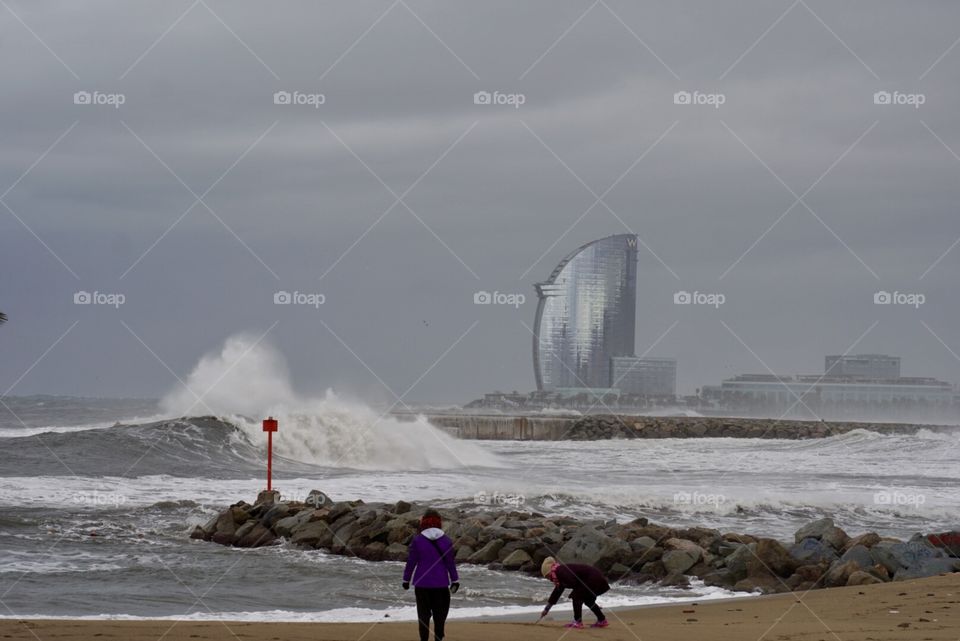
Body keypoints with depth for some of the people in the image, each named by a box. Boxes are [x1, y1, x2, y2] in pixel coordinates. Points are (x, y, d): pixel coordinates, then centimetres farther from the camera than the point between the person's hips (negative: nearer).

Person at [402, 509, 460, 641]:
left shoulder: (417, 540, -7)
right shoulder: (446, 540, -3)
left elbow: (411, 562, -4)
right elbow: (450, 562, 2)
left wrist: (406, 579, 7)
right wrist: (455, 580, 12)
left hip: (422, 583, -1)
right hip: (441, 584, 1)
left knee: (423, 613, 6)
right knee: (439, 614, 10)